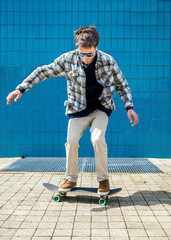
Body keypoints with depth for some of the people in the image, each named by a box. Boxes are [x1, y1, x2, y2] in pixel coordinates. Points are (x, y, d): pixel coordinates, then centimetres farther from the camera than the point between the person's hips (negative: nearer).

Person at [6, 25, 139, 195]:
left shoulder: (108, 61, -14)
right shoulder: (68, 59, -13)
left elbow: (122, 85, 1)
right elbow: (43, 72, -5)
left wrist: (129, 107, -8)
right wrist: (21, 89, -11)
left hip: (100, 107, -1)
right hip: (78, 109, 1)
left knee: (97, 139, -22)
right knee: (71, 140, -14)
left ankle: (103, 179, -2)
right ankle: (71, 179, 8)